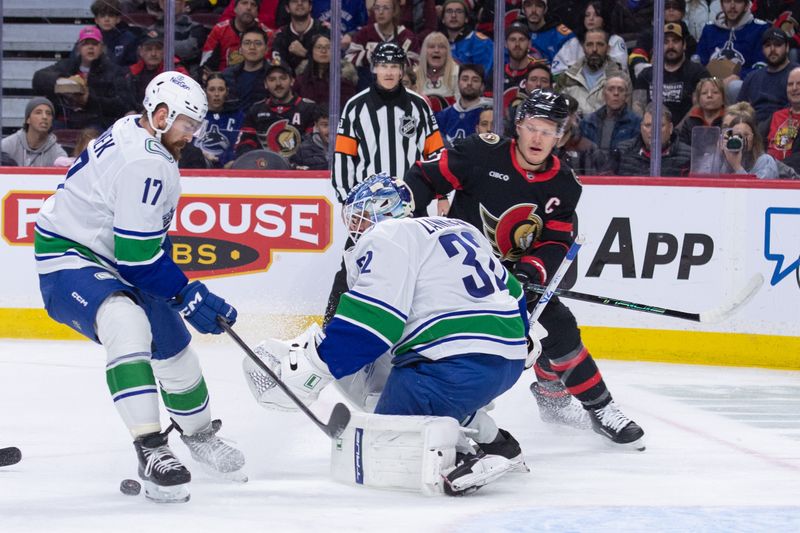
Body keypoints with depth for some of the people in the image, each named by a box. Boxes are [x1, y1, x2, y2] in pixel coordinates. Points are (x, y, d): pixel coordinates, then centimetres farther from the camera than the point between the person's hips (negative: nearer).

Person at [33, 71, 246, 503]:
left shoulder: (131, 131, 5)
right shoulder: (146, 164, -27)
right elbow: (138, 257, -26)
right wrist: (188, 297, -16)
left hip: (108, 254, 11)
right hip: (68, 257, -11)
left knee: (173, 344, 18)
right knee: (127, 324, -37)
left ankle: (198, 431, 44)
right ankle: (151, 450, -42)